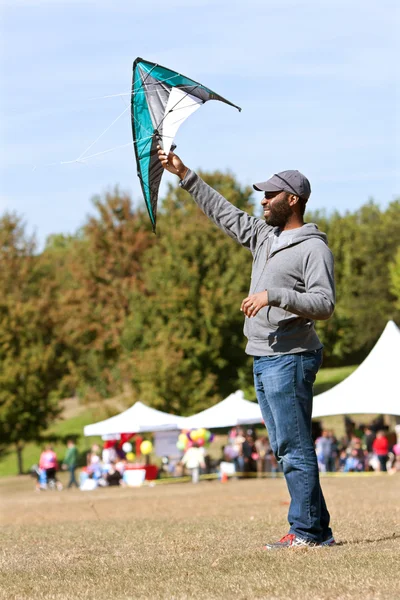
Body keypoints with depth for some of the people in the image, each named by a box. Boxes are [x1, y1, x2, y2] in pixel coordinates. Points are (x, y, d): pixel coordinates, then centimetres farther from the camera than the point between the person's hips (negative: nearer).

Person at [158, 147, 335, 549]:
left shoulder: (314, 248, -9)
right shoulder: (264, 237, 16)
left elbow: (324, 304, -18)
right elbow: (223, 213, 25)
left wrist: (274, 296, -27)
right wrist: (185, 176, 24)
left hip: (289, 360, -9)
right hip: (263, 359, 9)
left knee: (295, 447, -10)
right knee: (285, 449, 8)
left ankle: (306, 531, -8)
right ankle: (318, 529, 11)